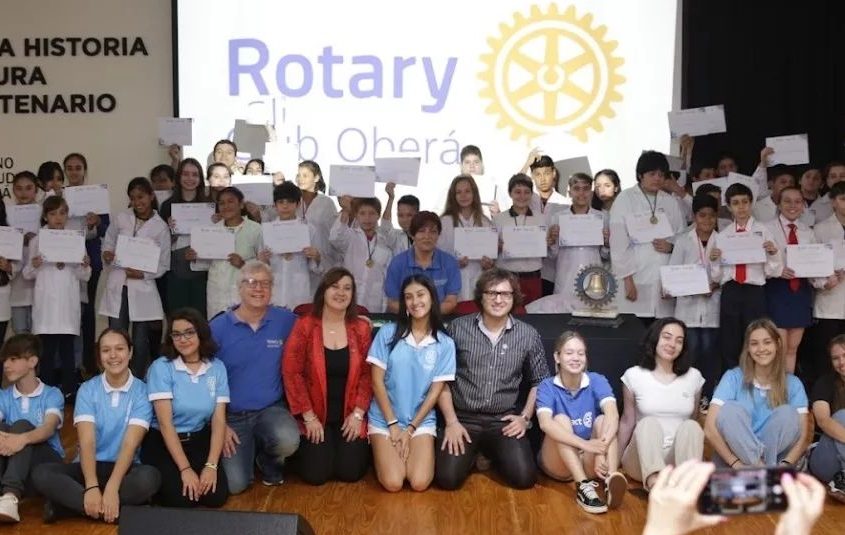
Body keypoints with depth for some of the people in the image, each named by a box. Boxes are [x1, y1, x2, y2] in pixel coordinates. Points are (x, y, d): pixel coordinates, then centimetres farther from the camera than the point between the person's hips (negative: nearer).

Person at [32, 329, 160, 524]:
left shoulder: (142, 391, -5)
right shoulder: (87, 390, -1)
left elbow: (130, 443, -16)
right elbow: (87, 441, -13)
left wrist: (112, 488, -30)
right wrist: (91, 487, -29)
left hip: (125, 467, -2)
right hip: (89, 466, 2)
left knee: (150, 477, -35)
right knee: (41, 474, -26)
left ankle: (66, 505, -26)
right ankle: (121, 509, -30)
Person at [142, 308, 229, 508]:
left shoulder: (217, 368, -1)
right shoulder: (161, 367, -12)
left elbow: (219, 421, -4)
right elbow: (165, 423, -16)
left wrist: (211, 465, -16)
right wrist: (185, 469, -21)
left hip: (200, 441, 3)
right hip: (162, 442, -3)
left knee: (216, 495, -16)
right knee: (182, 497, -22)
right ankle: (160, 480, 11)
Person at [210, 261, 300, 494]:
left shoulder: (285, 321, -3)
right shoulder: (218, 328, -6)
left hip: (271, 409, 1)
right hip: (232, 415, -1)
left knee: (288, 441, -32)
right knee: (235, 484, -15)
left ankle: (269, 459, 7)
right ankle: (250, 451, 22)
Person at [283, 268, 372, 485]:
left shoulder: (361, 328, 0)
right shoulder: (304, 326, -8)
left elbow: (367, 374, 0)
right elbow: (291, 372, -9)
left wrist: (358, 413, -9)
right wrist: (308, 416, -12)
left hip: (349, 416, 2)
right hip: (315, 417, -2)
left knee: (350, 472, -6)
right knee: (316, 475, -9)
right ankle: (305, 449, 24)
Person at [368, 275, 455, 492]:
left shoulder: (444, 344, -3)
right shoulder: (388, 333, -5)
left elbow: (435, 391, -2)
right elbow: (377, 382, -5)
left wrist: (410, 429, -7)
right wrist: (393, 424, -8)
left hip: (421, 421, 1)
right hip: (384, 418, -1)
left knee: (419, 483, -17)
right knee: (393, 483, -18)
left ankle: (412, 450, 15)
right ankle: (384, 451, 15)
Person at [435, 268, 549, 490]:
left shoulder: (528, 335, 1)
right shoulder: (458, 328, -3)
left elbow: (539, 381, 13)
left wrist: (525, 417, 2)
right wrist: (451, 421, -7)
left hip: (503, 421, 1)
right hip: (463, 418, -1)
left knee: (524, 477, -17)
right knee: (447, 478, -20)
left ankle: (490, 454, 16)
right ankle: (474, 453, 15)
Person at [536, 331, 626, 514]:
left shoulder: (597, 381, -5)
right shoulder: (547, 386, -9)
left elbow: (613, 415, -24)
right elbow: (545, 423, -29)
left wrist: (601, 450, -42)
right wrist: (586, 445, -42)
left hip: (589, 462, 1)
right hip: (558, 463, -1)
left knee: (602, 420, -22)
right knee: (561, 420, -25)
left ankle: (611, 479, -45)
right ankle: (583, 486, -42)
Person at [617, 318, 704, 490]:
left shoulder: (693, 377, 8)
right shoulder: (634, 375, 2)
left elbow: (694, 420, 17)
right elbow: (627, 421, 9)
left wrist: (699, 456, 13)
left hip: (679, 459, 2)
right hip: (642, 460, -2)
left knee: (690, 426, -28)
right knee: (649, 423, -33)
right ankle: (655, 485, -62)